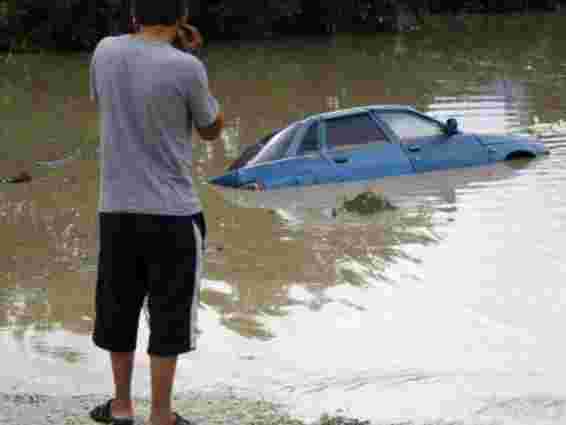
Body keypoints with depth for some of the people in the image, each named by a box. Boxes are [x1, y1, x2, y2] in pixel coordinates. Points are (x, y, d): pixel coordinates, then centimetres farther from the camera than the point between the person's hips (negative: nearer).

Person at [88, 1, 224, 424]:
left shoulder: (105, 51, -2)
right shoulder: (186, 68, -15)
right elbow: (212, 130, 2)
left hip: (115, 208, 5)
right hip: (173, 213, -5)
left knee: (119, 308, 17)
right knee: (169, 316, 6)